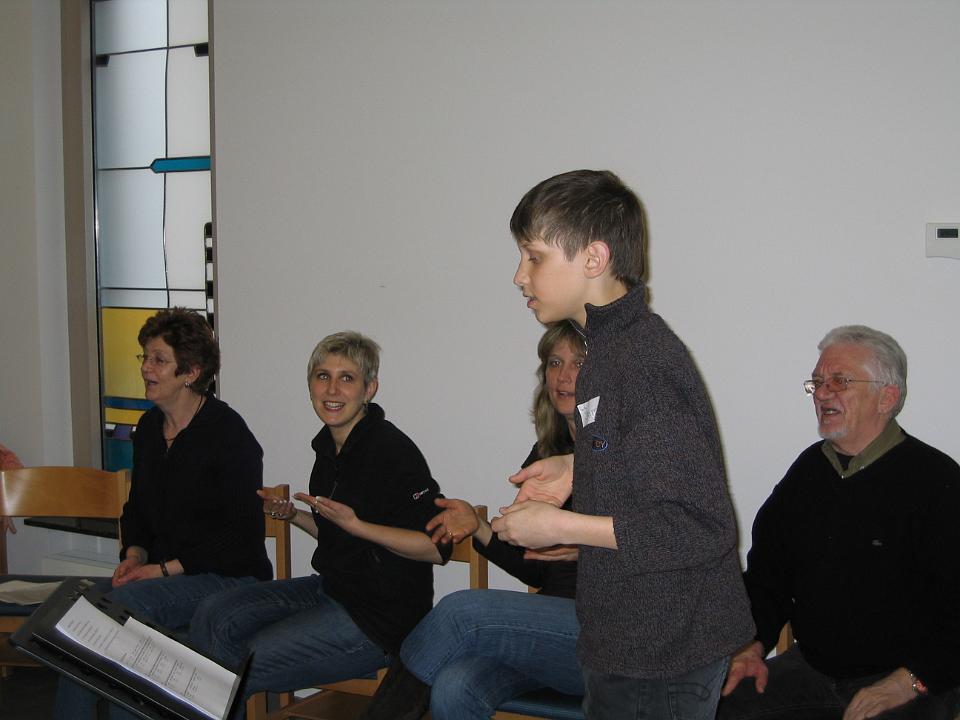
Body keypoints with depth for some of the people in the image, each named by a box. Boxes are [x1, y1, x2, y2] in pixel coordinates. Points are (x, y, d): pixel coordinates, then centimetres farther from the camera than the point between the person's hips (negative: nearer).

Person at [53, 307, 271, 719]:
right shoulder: (148, 427, 12)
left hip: (229, 577, -7)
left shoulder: (228, 433, -12)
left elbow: (241, 534, -14)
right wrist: (134, 555, 1)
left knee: (127, 602, -30)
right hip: (160, 573, 7)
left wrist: (166, 569, -17)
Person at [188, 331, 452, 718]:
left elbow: (437, 548, -20)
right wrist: (288, 513, 5)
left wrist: (355, 524, -25)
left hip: (380, 617, -9)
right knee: (214, 616, -1)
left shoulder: (392, 451, -19)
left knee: (243, 668, -14)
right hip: (330, 589, 9)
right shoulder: (329, 446, 8)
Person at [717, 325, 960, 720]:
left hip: (914, 686, -5)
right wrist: (753, 645, 4)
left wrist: (908, 682, -20)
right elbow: (767, 572, 17)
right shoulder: (808, 469, 10)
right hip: (810, 667, 5)